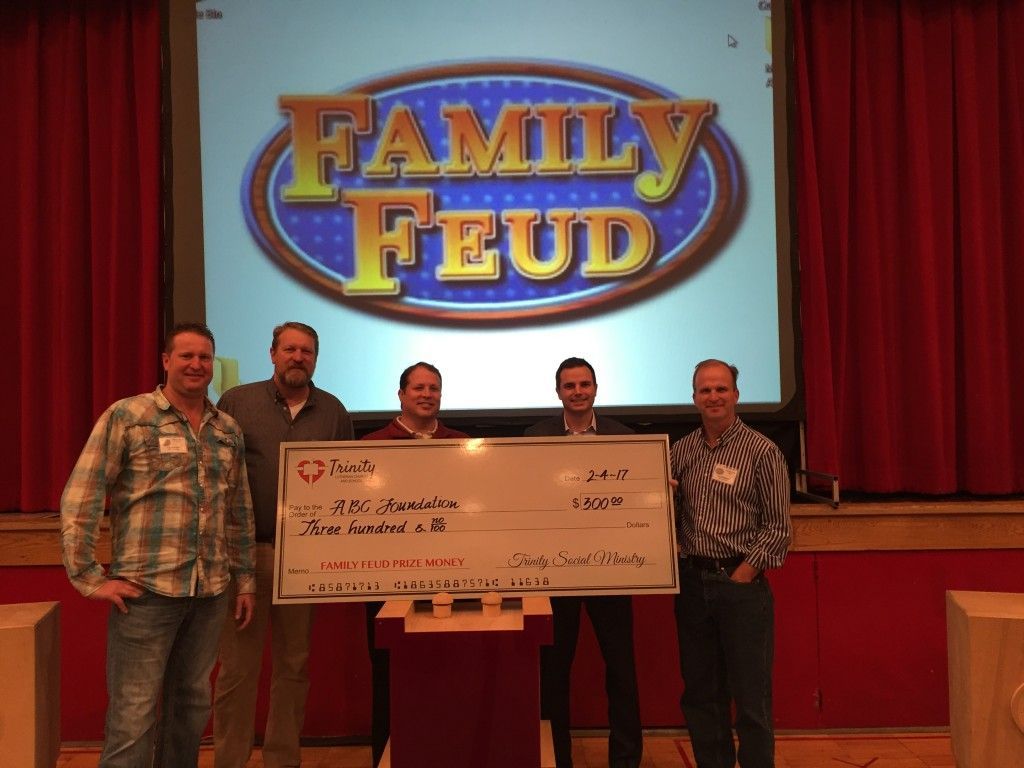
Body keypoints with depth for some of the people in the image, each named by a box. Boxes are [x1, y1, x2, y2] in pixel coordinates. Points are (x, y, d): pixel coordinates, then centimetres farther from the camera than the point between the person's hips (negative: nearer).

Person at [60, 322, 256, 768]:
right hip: (144, 589, -5)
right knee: (134, 714, 1)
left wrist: (244, 578, 15)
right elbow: (79, 498, -6)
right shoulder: (127, 417, -4)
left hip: (210, 592, 5)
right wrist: (89, 577, -9)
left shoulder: (228, 430, 11)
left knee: (191, 704, 15)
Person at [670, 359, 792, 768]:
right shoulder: (681, 451, 8)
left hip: (742, 582, -4)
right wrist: (680, 566, -4)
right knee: (701, 694, 13)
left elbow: (778, 526, -6)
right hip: (692, 583, 4)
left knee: (751, 696, 3)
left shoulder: (762, 451, -5)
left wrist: (743, 574, -10)